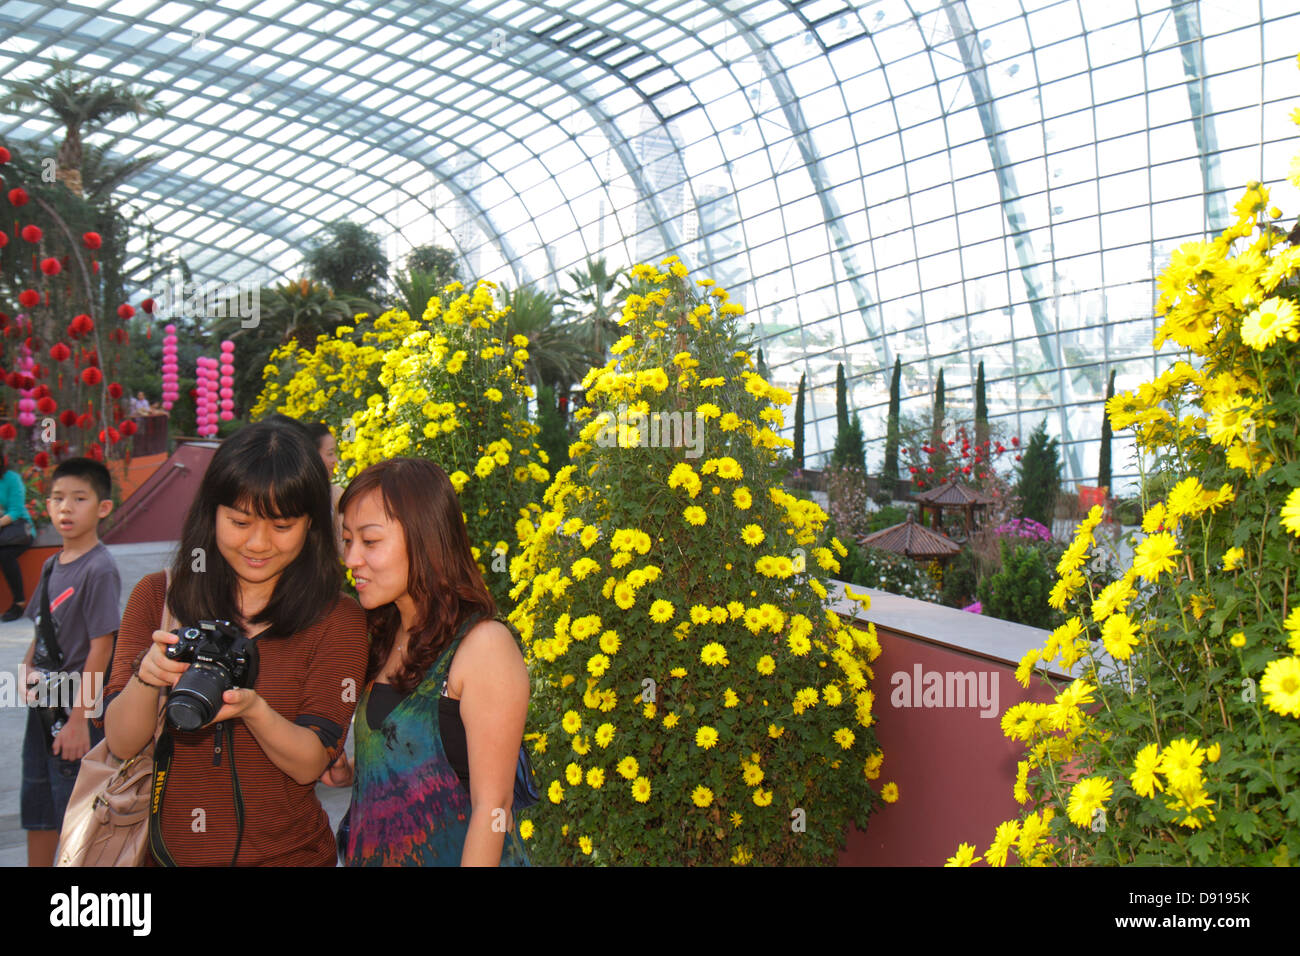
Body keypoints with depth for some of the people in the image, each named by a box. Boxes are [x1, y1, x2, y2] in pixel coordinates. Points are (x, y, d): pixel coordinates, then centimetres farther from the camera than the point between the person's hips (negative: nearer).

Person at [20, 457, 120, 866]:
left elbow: (101, 647, -18)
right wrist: (28, 667, -2)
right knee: (37, 809, 18)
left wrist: (78, 719, -20)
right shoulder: (52, 565, 8)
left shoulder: (99, 569, -16)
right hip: (43, 707, 8)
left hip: (80, 711, -8)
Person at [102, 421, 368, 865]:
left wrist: (253, 709, -29)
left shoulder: (337, 619, -8)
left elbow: (311, 764, -12)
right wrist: (147, 676, -25)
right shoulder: (156, 597, -3)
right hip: (164, 849, 2)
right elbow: (121, 743, -6)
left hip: (284, 853, -1)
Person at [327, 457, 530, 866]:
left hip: (453, 855, -7)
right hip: (373, 853, 7)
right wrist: (348, 774, -4)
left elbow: (491, 805, -20)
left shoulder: (484, 645, -20)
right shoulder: (384, 638, 3)